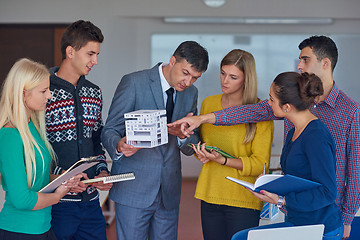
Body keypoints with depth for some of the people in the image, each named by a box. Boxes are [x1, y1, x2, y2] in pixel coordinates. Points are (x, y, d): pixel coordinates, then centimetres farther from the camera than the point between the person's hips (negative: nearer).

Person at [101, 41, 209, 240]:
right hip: (134, 190, -5)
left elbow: (191, 148, 11)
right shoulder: (133, 83, -7)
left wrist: (182, 135, -12)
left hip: (169, 193, 5)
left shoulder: (191, 93, 10)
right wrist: (119, 146, -29)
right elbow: (109, 131, -6)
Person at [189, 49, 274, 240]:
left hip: (243, 199, -4)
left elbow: (260, 164, -8)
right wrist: (201, 153, -1)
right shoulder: (208, 103, 9)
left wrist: (222, 160, -20)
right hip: (210, 195, 4)